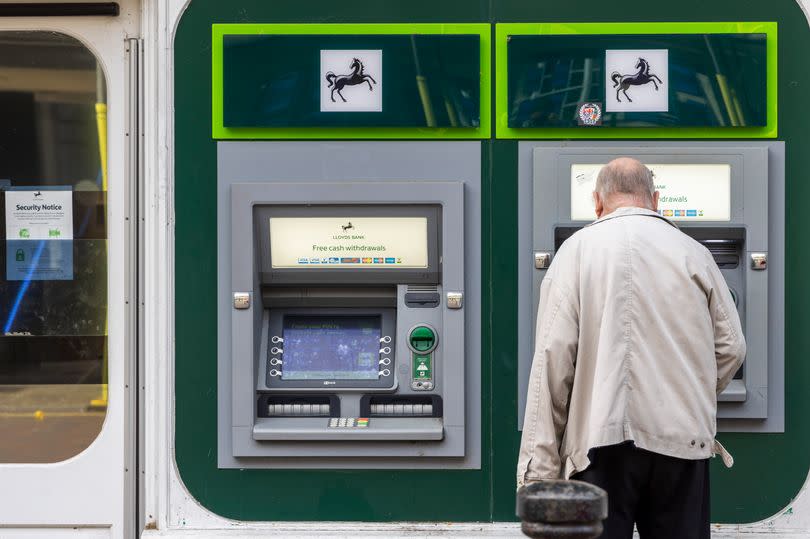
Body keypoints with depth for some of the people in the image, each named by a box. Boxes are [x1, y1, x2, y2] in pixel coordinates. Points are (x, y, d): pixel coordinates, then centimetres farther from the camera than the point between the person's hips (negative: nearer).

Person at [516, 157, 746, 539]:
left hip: (603, 439, -2)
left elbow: (553, 359, -4)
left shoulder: (577, 250, 2)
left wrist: (539, 467, -3)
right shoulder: (693, 253, 9)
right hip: (683, 439, 3)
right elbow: (731, 347, 10)